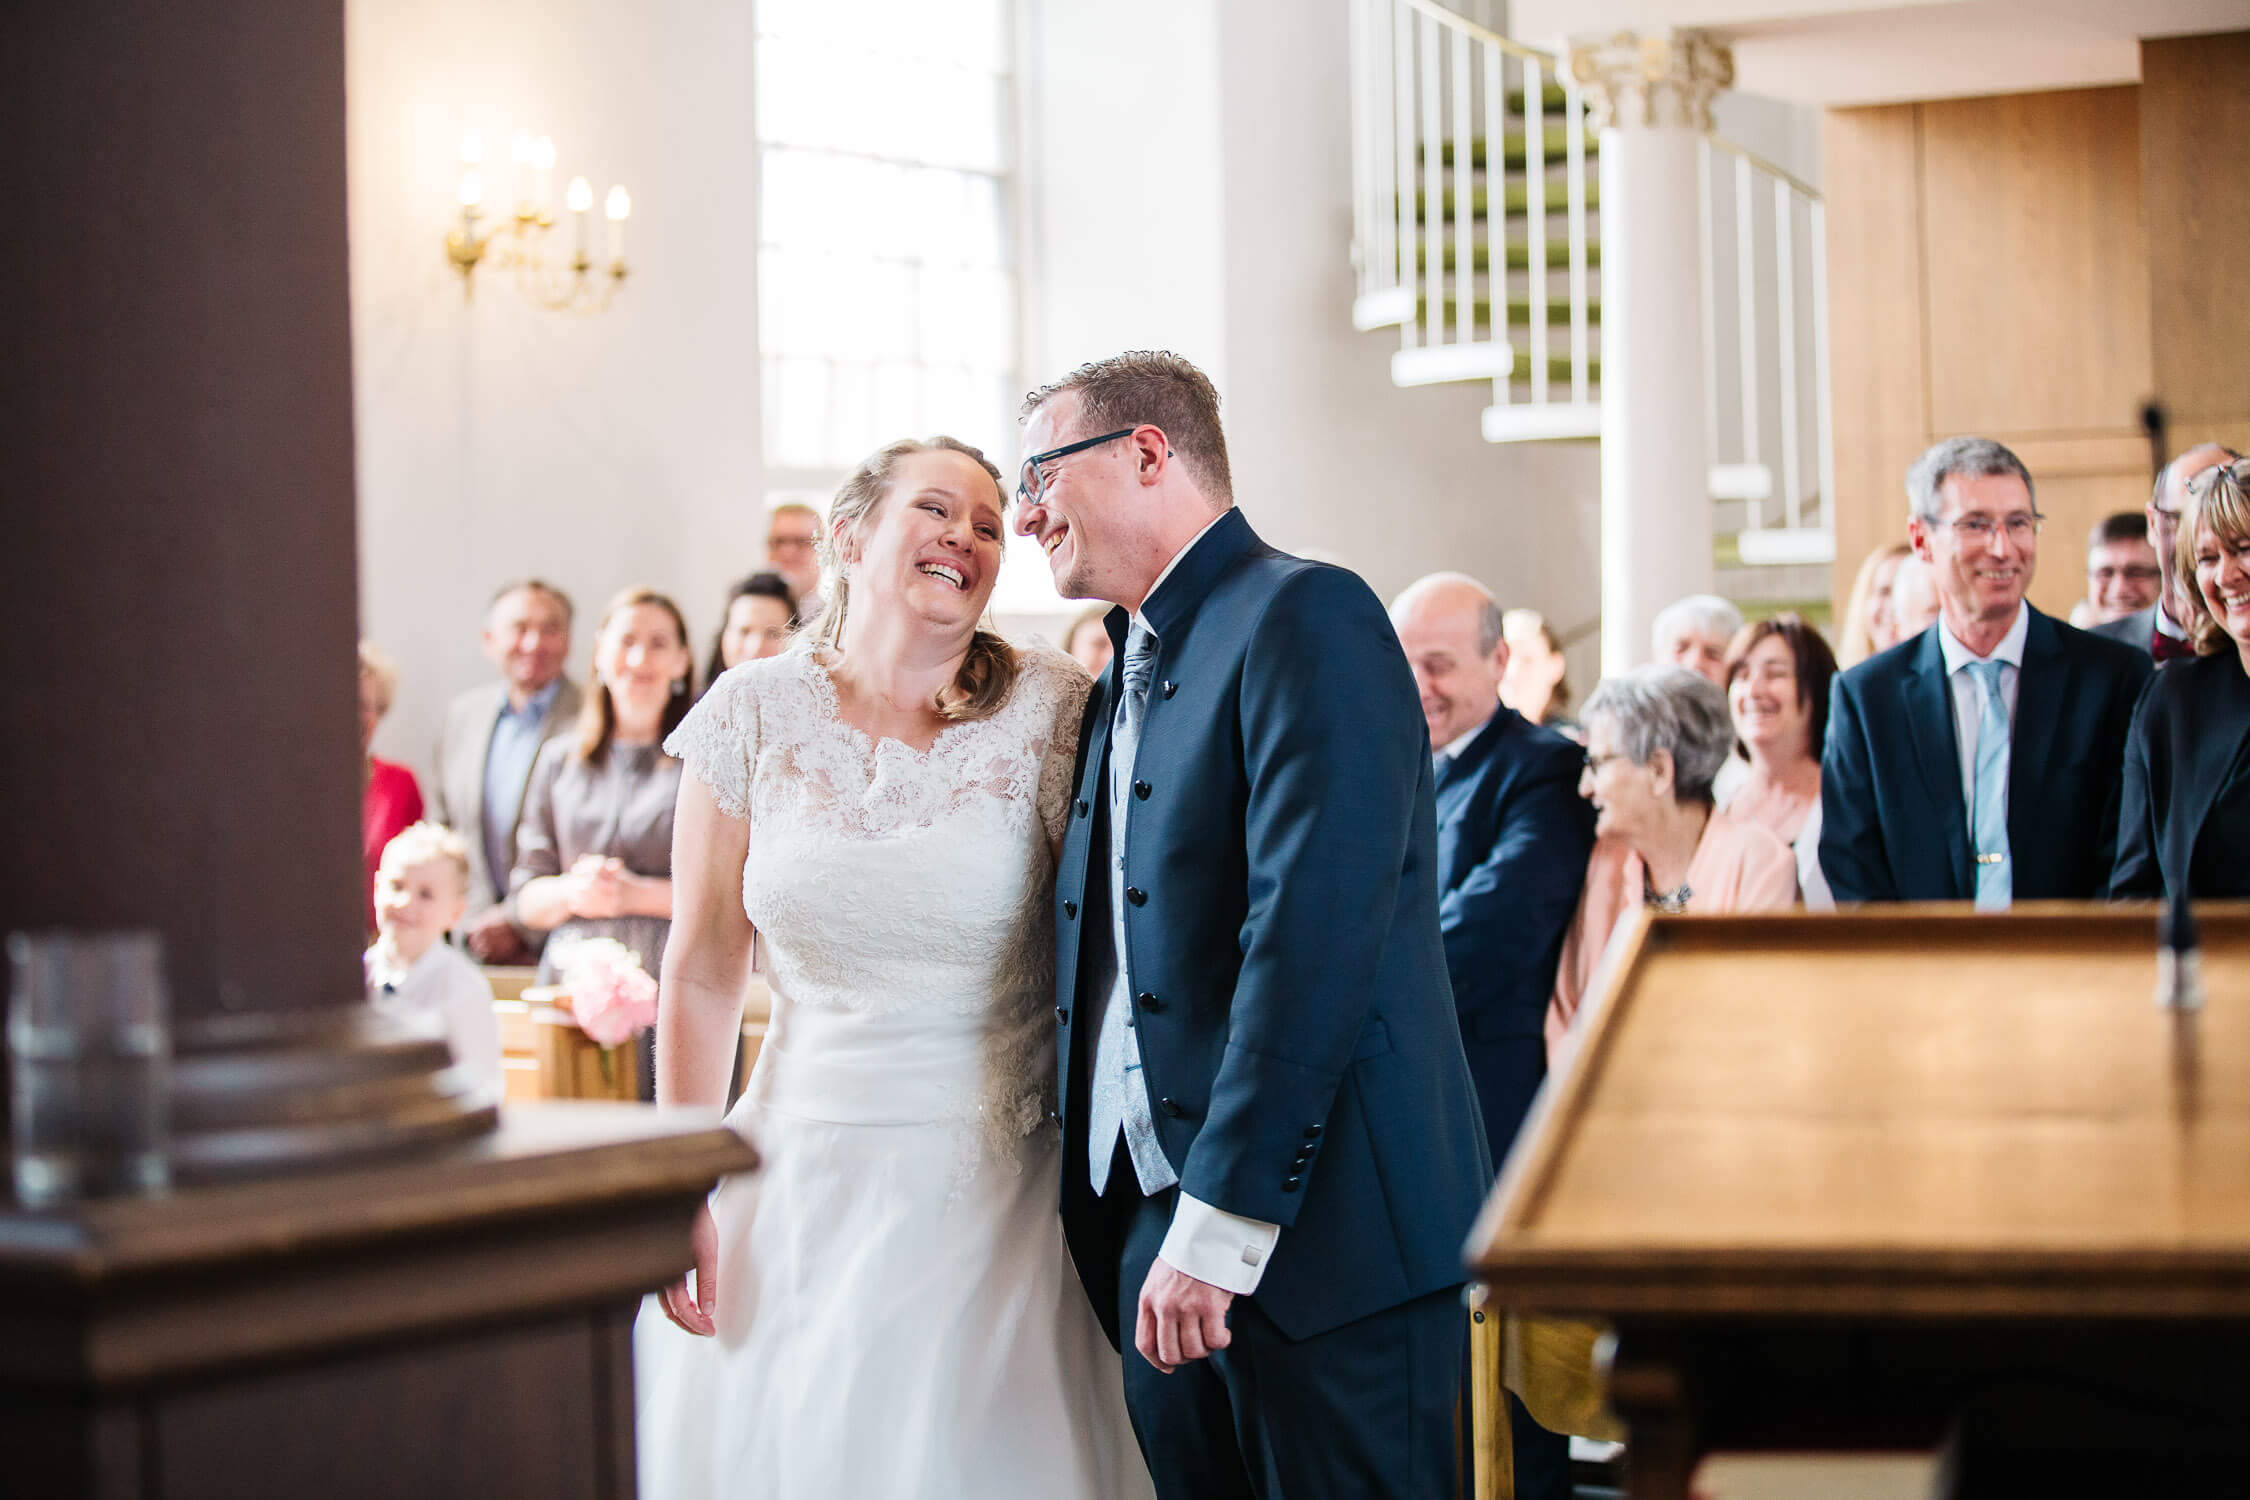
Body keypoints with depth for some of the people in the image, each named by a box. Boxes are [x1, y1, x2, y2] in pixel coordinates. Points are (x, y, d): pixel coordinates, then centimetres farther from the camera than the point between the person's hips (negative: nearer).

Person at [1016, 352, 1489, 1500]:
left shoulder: (1306, 619, -9)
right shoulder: (1122, 681, 19)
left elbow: (1312, 934, -19)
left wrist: (1221, 1226, -22)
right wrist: (1140, 1223, 10)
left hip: (1322, 1235, -8)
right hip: (1158, 1231, 8)